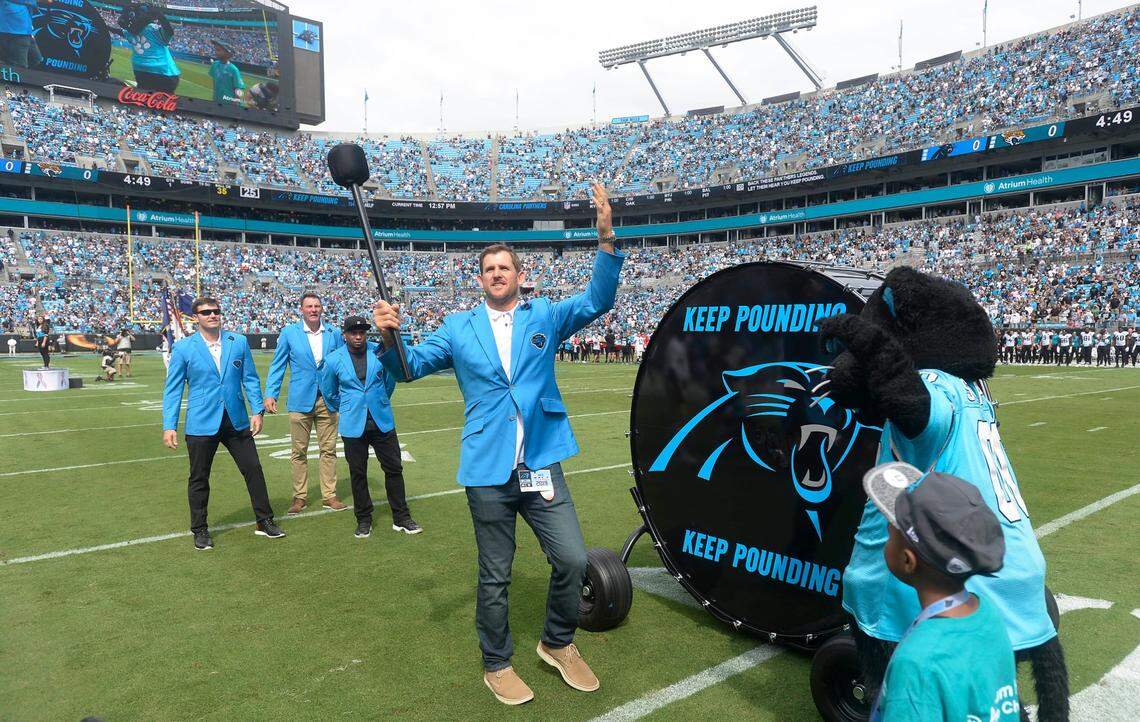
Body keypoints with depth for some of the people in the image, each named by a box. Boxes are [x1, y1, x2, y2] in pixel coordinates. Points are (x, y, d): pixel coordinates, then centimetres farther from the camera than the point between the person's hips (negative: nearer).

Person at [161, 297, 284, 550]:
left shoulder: (239, 342, 3)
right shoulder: (183, 348, -3)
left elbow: (250, 379, 6)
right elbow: (173, 389, -2)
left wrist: (257, 410, -2)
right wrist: (169, 426, -7)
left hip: (237, 422, 2)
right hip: (201, 424, -2)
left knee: (253, 470, 7)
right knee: (199, 479, 9)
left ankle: (264, 522, 21)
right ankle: (200, 530, 26)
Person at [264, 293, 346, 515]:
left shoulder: (334, 334, 5)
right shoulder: (289, 333, 0)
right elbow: (277, 366, 2)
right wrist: (270, 394, -7)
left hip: (328, 400, 2)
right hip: (300, 401, -1)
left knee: (328, 450, 5)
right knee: (299, 452, 6)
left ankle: (329, 496, 14)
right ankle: (300, 497, 17)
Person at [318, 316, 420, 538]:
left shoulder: (380, 352, -2)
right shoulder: (333, 360, -4)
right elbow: (329, 391, 13)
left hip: (382, 421, 1)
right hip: (353, 425, -1)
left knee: (394, 469, 4)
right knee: (358, 474, 7)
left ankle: (401, 518, 15)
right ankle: (363, 520, 22)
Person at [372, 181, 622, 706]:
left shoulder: (544, 317, 7)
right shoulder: (458, 327, 8)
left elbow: (597, 301, -6)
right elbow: (410, 367, 5)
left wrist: (606, 239, -21)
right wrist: (391, 338, -18)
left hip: (541, 463, 1)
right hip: (488, 470, 0)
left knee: (573, 560, -1)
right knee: (495, 576, 10)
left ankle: (558, 643, 27)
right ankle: (496, 665, 31)